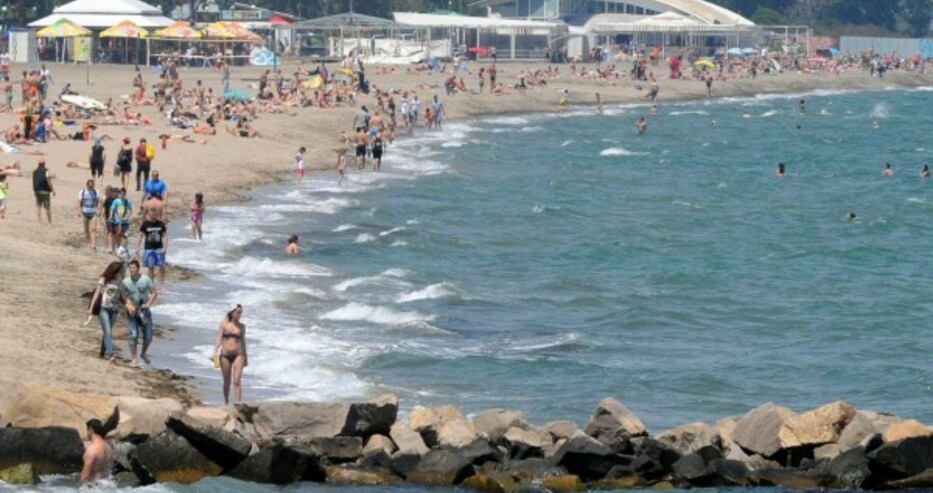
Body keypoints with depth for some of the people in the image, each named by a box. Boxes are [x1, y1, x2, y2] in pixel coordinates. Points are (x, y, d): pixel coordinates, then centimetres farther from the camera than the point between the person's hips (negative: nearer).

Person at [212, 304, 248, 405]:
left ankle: (239, 403, -15)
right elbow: (219, 338, -2)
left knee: (237, 381, -11)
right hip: (225, 355, 0)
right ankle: (226, 403, 22)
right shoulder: (223, 324, 3)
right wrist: (215, 352, -16)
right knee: (226, 381, 9)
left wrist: (245, 357, 19)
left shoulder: (242, 326, 9)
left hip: (238, 355, 0)